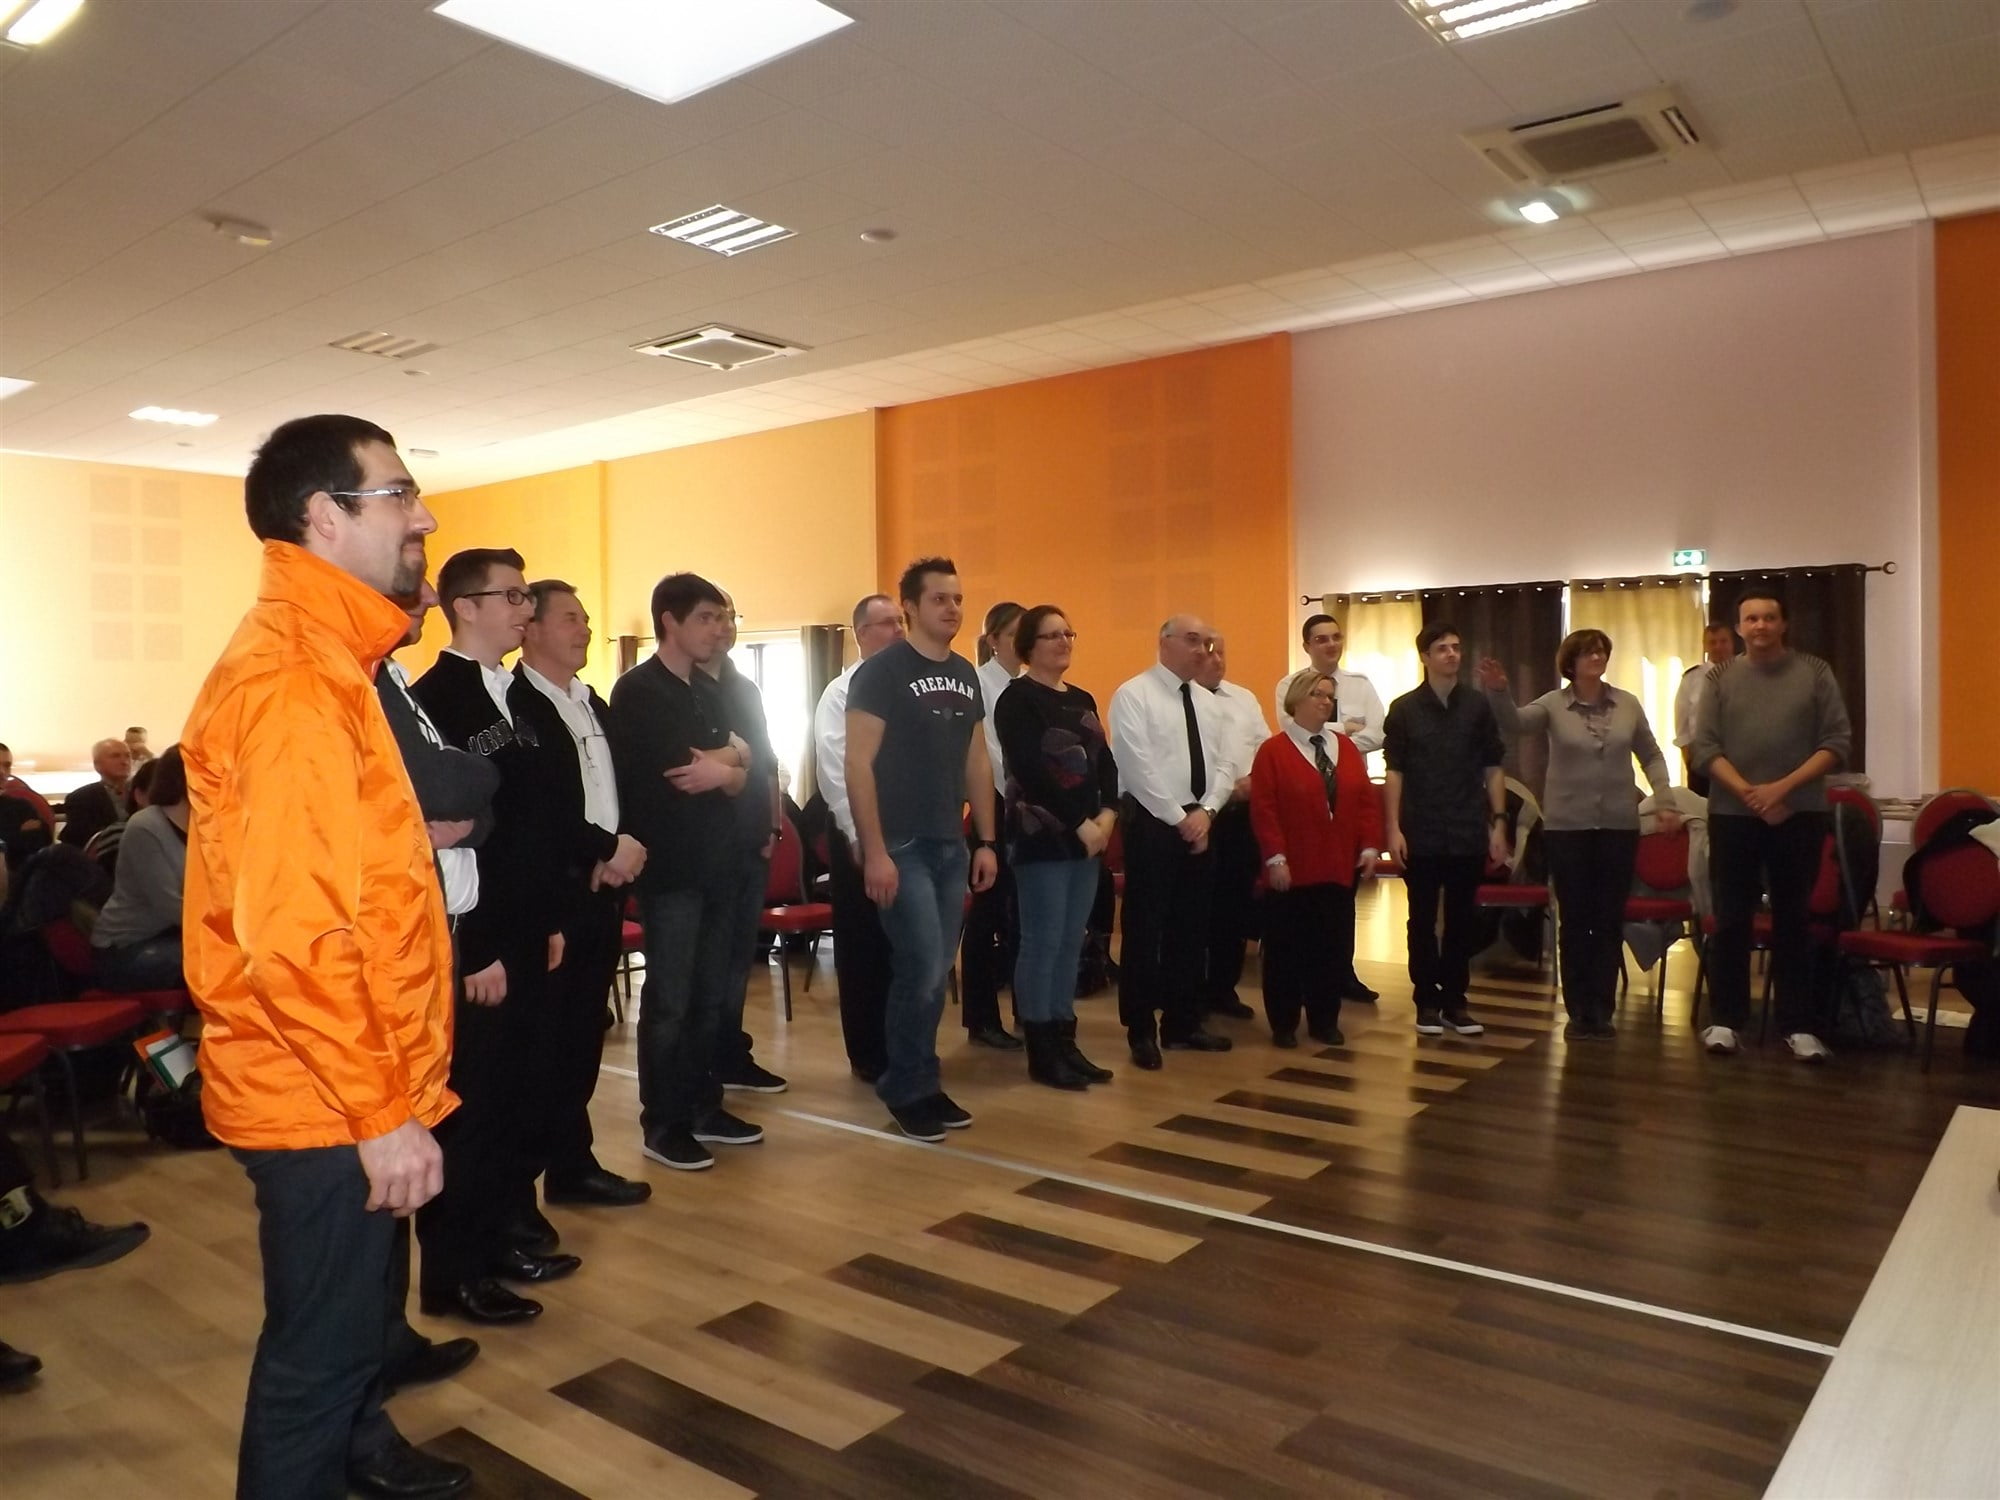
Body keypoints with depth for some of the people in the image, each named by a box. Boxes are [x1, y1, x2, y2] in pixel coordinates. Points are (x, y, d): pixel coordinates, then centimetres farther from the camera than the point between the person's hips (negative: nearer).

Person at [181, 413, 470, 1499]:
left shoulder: (322, 665, 11)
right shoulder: (288, 682, -23)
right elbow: (295, 937, -28)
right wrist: (380, 1112, -22)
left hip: (344, 1084, 10)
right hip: (322, 1097, -10)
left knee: (354, 1307, 27)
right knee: (319, 1340, 7)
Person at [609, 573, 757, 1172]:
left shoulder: (709, 691, 15)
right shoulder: (637, 691, -8)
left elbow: (740, 777, 12)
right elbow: (674, 769, -20)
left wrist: (723, 769, -9)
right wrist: (729, 754, -5)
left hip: (716, 864, 7)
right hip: (669, 869, -7)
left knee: (710, 996, 13)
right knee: (669, 1001, 0)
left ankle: (704, 1106, 24)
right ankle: (662, 1124, 11)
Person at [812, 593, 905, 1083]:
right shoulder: (841, 693, -4)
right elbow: (832, 768, -10)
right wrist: (858, 835, -14)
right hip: (859, 832, -4)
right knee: (863, 946, 6)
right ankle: (869, 1055, 19)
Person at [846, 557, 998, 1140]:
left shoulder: (966, 675, 10)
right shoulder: (881, 672, -10)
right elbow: (859, 766, -14)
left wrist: (985, 842, 11)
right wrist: (875, 851, -19)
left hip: (951, 846, 7)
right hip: (902, 847, -6)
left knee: (934, 975, 11)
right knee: (921, 971, -8)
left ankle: (920, 1084, 24)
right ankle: (907, 1090, 10)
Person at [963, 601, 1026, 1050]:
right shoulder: (980, 683, -6)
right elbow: (987, 749, -12)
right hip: (997, 805, -6)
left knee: (1025, 911, 9)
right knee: (989, 911, 1)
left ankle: (1027, 1011, 21)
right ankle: (982, 1018, 10)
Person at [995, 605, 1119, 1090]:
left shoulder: (1083, 700, 16)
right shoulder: (1017, 699, -6)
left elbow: (1106, 762, 11)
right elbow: (1031, 771, -15)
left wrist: (1107, 814, -6)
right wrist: (1080, 823, -14)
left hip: (1088, 837, 7)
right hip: (1041, 837, -7)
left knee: (1071, 942, 10)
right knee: (1042, 941, -4)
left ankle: (1065, 1040, 18)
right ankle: (1040, 1051, 5)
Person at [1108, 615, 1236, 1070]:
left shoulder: (1207, 701, 13)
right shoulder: (1133, 695, -8)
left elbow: (1221, 766, 9)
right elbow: (1139, 768, -15)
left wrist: (1205, 811, -8)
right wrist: (1179, 818, -15)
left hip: (1200, 823, 7)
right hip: (1151, 822, -7)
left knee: (1192, 927, 11)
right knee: (1145, 926, 0)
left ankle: (1182, 1023, 23)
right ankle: (1141, 1031, 11)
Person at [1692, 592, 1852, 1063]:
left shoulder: (1814, 672, 3)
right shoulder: (1721, 679, 4)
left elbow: (1838, 742, -2)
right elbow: (1705, 749, -2)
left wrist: (1783, 787, -13)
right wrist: (1750, 793, -13)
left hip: (1800, 814, 0)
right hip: (1732, 815, 0)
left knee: (1793, 919, 6)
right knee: (1731, 919, 4)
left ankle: (1798, 1024, 13)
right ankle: (1726, 1018, 13)